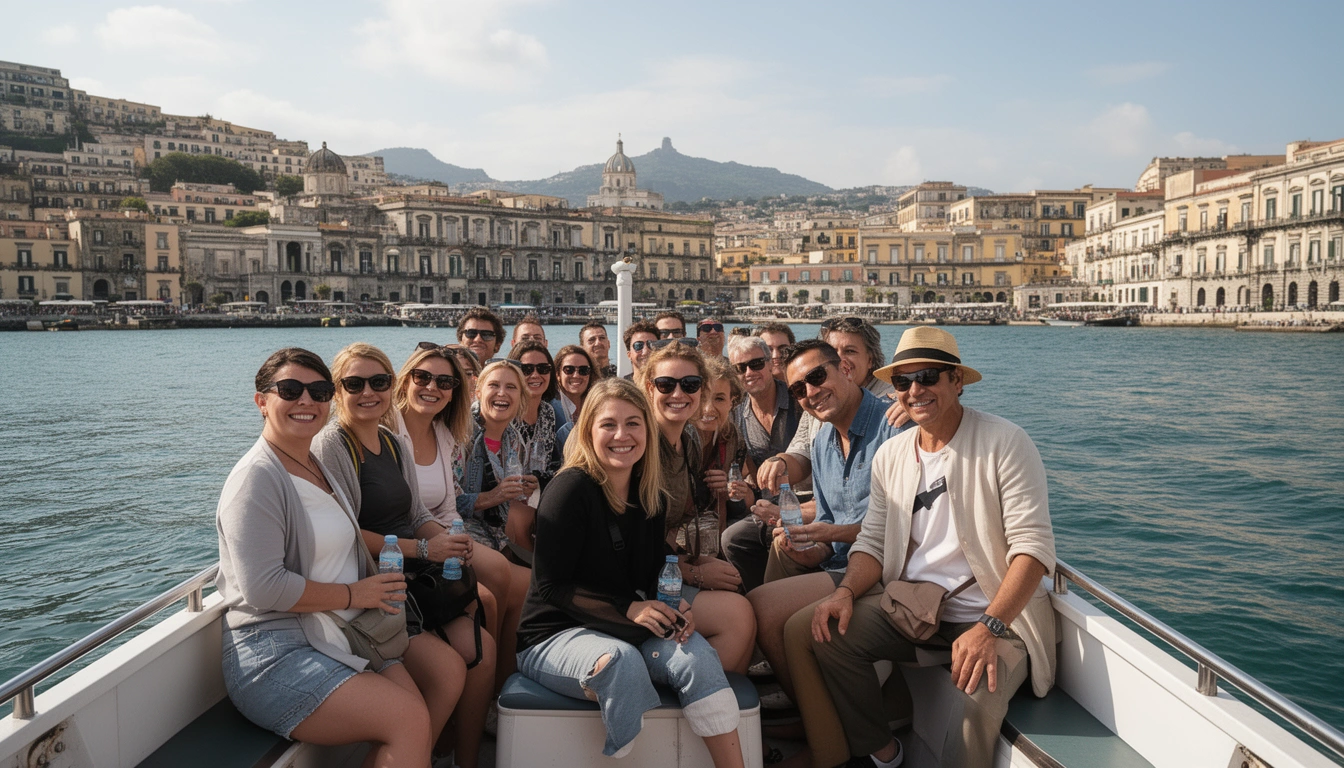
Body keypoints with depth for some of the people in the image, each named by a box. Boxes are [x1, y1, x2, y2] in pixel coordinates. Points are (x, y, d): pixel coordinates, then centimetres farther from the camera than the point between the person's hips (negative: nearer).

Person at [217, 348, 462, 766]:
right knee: (410, 717, -22)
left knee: (449, 669, 0)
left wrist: (378, 584, 1)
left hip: (339, 631, 9)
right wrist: (353, 594, -13)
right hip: (273, 656, -9)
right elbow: (263, 589, -22)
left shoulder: (318, 466, 14)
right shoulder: (258, 477, -13)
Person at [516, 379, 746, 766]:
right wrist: (627, 609, -23)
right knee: (621, 660, -36)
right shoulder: (571, 488, -14)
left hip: (629, 631, 5)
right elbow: (552, 586, -15)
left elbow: (651, 575, 11)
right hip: (553, 635, -5)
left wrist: (673, 607, -12)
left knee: (695, 653, -23)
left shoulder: (649, 495, 5)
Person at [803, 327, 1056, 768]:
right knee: (826, 631, -17)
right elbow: (874, 541, 11)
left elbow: (1032, 545, -15)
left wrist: (989, 628, -27)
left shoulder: (1005, 443, -9)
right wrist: (847, 591, -11)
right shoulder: (890, 455, 8)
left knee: (978, 697, -34)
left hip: (997, 615, -5)